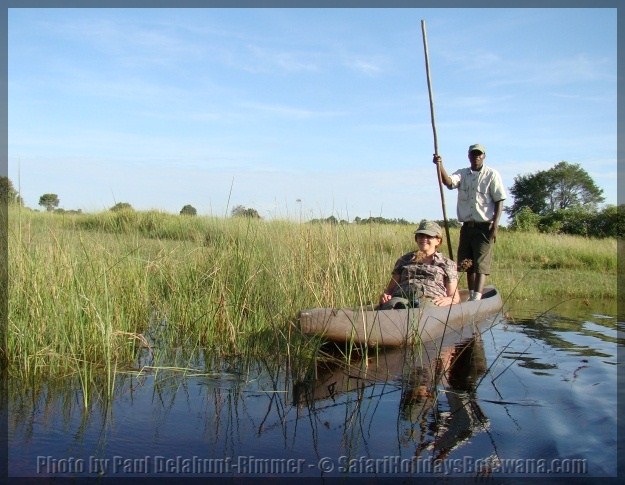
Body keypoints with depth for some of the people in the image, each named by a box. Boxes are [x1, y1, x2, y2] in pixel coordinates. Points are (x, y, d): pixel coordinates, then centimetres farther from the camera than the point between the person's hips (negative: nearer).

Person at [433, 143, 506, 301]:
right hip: (467, 227, 4)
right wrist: (440, 165, -27)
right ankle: (471, 296, 21)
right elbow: (449, 182, -11)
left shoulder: (492, 175, 0)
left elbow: (499, 201, -2)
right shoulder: (462, 174, 10)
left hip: (484, 227, -4)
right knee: (468, 264, 9)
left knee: (481, 264, -9)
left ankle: (477, 299, -16)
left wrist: (495, 226, -11)